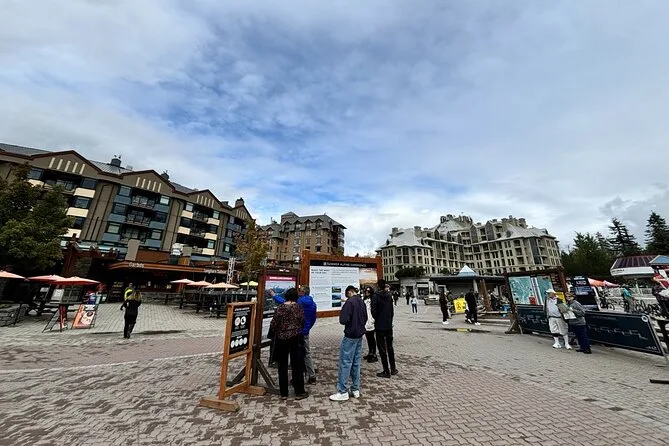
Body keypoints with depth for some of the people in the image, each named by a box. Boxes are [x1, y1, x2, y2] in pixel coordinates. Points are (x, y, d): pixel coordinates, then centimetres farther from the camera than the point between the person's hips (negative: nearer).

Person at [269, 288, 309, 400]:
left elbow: (273, 324, -6)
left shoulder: (280, 308, -7)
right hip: (296, 338, 0)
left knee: (282, 366, 13)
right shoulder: (299, 308, -7)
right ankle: (299, 392, 19)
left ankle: (283, 393, 23)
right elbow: (302, 323, -1)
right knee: (297, 365, 10)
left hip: (281, 339, 1)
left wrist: (271, 335, 12)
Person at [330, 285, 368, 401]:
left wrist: (341, 313, -4)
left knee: (345, 363, 1)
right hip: (360, 335, 8)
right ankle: (356, 389, 23)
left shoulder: (350, 302, -18)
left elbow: (343, 320, -22)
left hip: (350, 336, -8)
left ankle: (342, 392, 9)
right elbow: (365, 318, 18)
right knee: (356, 363, 15)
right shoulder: (362, 302, 7)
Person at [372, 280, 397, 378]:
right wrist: (389, 320, 16)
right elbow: (392, 310, 7)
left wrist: (376, 319, 1)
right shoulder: (389, 296, 2)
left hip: (380, 326, -6)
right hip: (389, 325, 6)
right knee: (390, 347, 19)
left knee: (382, 348, 4)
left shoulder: (376, 296, -14)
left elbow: (374, 310, -18)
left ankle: (386, 371, 11)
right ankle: (393, 369, 27)